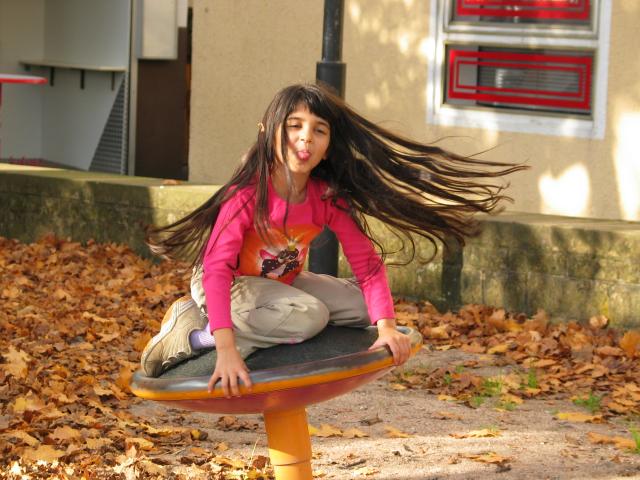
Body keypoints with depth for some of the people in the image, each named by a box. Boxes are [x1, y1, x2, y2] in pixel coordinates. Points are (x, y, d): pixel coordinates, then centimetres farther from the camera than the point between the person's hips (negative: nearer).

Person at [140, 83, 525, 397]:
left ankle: (254, 333, -7)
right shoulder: (248, 194, -30)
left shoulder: (329, 198, -13)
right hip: (228, 285, -7)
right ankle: (194, 332, -18)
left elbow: (368, 263, -12)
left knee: (359, 305, -9)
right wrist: (226, 350, -50)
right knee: (311, 316, -30)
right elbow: (217, 267, -38)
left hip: (282, 282, 7)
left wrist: (386, 326, -28)